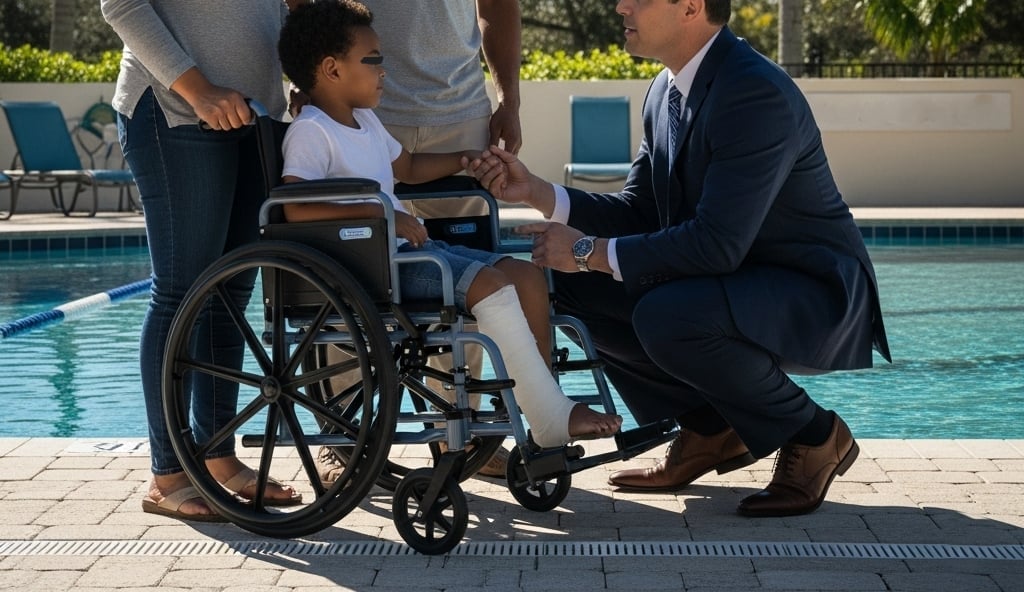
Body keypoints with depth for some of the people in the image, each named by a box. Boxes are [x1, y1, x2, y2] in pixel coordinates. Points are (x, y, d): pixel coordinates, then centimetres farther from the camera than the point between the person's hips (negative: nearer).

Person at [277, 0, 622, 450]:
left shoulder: (365, 121, 19)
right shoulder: (311, 131, -11)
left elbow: (406, 167, 37)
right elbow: (296, 209, -26)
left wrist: (466, 159, 26)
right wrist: (381, 213, -28)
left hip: (408, 248, 10)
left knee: (527, 274, 0)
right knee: (491, 285, -24)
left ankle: (542, 405, -3)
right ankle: (552, 420, -20)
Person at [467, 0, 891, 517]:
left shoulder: (757, 92, -25)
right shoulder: (667, 90, 4)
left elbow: (718, 243, -30)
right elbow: (638, 212, 9)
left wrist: (589, 251, -24)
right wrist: (538, 193, -5)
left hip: (815, 295, -9)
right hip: (730, 284, 9)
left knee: (666, 316, -33)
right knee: (577, 287, -1)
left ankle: (812, 435, -9)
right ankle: (708, 427, 10)